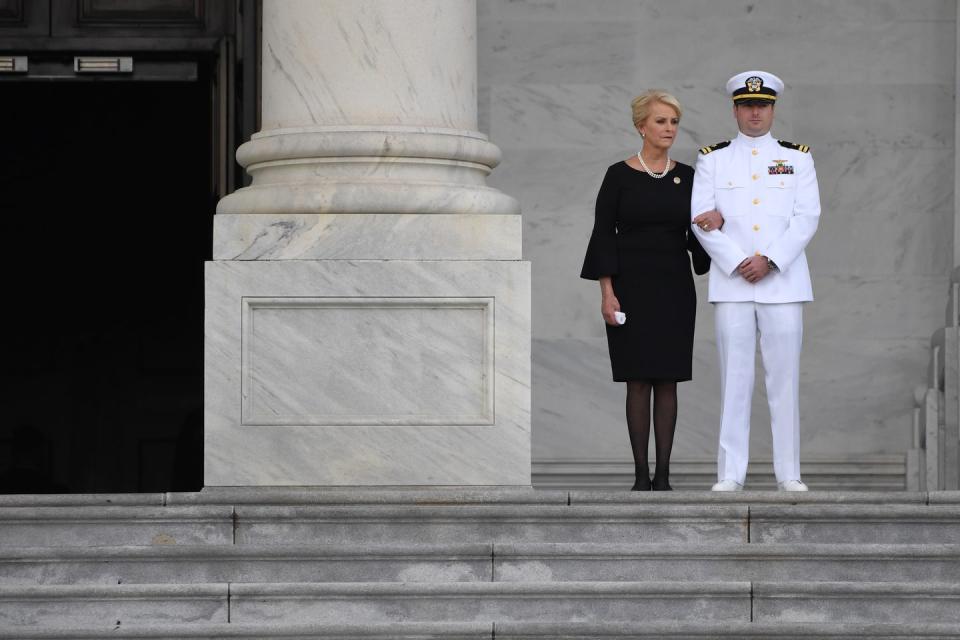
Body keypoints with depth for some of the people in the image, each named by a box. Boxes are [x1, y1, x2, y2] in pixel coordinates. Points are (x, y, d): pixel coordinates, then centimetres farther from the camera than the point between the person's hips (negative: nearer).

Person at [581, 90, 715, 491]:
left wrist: (714, 225, -12)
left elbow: (694, 239, 10)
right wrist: (607, 293, -10)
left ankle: (663, 473, 4)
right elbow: (603, 235, -3)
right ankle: (641, 473, 2)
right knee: (638, 380, -2)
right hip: (632, 286, -3)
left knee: (667, 380, 1)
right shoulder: (619, 176, -2)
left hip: (674, 288, 3)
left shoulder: (686, 177, 7)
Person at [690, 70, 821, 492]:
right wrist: (738, 263, -12)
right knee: (734, 377, -1)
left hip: (783, 280, 0)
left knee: (784, 376, 0)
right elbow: (701, 220, 0)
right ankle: (730, 472, 1)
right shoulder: (712, 159, 9)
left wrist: (769, 260, -12)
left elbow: (807, 218, 0)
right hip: (731, 282, 0)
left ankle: (788, 472, 4)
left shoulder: (797, 158, 9)